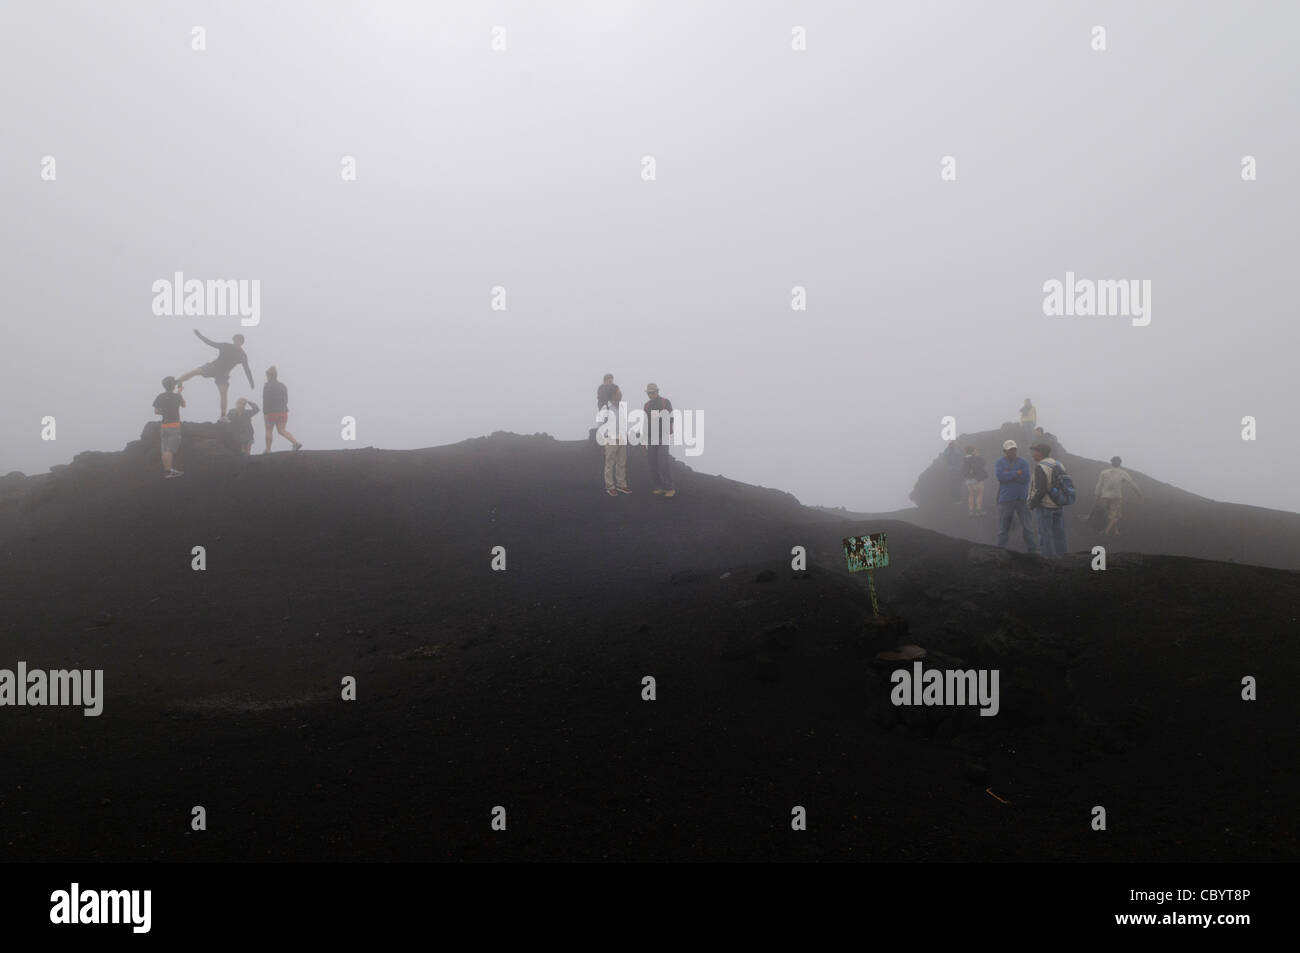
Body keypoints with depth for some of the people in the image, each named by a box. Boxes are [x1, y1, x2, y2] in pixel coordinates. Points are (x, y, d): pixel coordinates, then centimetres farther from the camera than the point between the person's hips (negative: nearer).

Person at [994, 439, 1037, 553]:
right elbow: (1000, 476, -14)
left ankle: (1032, 548, 13)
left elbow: (1025, 478, -9)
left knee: (1026, 526, 5)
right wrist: (1016, 473, -11)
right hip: (1005, 499, -1)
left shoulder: (1023, 463, 7)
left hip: (1022, 498, 1)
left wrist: (1008, 475, -9)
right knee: (1003, 527, 2)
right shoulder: (1000, 463, 5)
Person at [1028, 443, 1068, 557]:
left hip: (1045, 506, -7)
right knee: (1058, 534, 12)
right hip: (1059, 506, 7)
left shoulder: (1040, 468, -15)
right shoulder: (1060, 466, 10)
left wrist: (1032, 503, -9)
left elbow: (1040, 490, -21)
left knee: (1045, 535, -1)